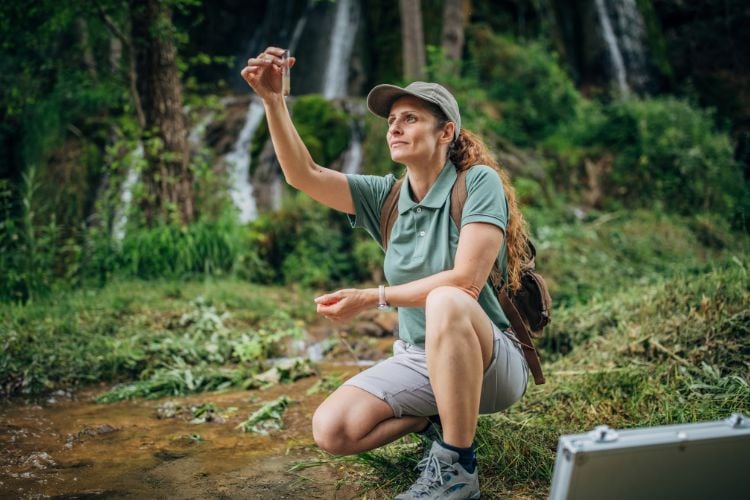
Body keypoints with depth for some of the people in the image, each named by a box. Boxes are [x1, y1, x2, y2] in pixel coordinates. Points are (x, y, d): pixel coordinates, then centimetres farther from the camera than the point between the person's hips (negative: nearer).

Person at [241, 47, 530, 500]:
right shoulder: (387, 196, 3)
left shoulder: (479, 182, -13)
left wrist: (371, 299, -19)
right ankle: (442, 417, 9)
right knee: (331, 431, -15)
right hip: (417, 360, 5)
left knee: (446, 303, -38)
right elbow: (303, 174, -8)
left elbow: (465, 281, -23)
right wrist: (273, 99, -20)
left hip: (492, 361, -5)